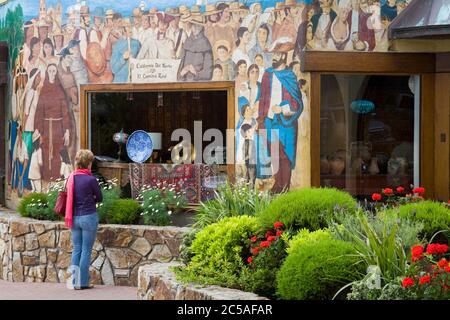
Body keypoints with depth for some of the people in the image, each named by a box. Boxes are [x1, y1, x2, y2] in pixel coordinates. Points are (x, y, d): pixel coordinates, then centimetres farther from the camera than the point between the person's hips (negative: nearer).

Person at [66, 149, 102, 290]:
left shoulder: (71, 178, 2)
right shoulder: (91, 180, -13)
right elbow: (99, 198, 0)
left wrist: (80, 201, 8)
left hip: (74, 217, 5)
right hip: (88, 217, -5)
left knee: (76, 249, 12)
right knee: (86, 250, 3)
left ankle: (74, 281, 11)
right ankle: (83, 282, 5)